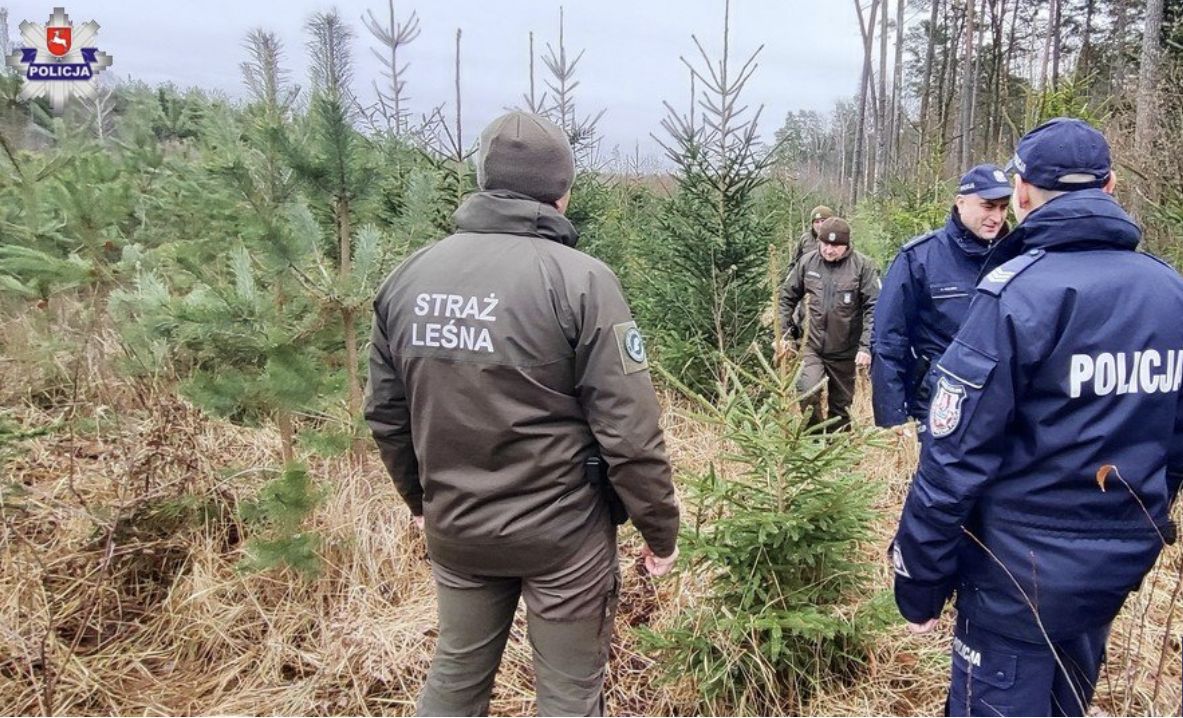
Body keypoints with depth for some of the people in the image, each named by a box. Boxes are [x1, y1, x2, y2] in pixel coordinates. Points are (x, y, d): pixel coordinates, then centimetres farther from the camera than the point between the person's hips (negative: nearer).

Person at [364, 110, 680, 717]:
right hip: (562, 532, -5)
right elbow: (629, 430, -18)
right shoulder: (580, 279, -16)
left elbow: (385, 413, 7)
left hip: (454, 528, 5)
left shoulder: (407, 277, 0)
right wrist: (661, 529, -4)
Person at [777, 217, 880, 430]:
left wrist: (866, 346, -17)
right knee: (808, 394, -20)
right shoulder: (808, 262, 0)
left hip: (845, 351, 0)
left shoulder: (862, 266, -8)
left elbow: (874, 308, -10)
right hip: (812, 346, 1)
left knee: (841, 406, 12)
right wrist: (786, 332, 2)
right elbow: (787, 297, 9)